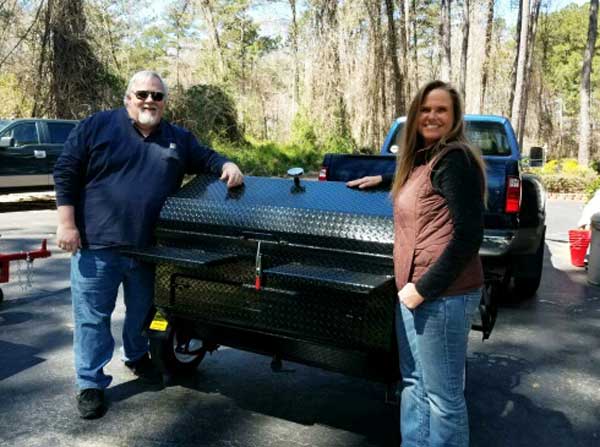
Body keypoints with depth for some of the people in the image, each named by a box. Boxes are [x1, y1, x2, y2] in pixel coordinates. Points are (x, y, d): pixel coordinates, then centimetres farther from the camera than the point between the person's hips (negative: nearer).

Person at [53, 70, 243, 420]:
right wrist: (67, 223, -8)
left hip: (149, 247, 4)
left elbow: (206, 158, 19)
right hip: (97, 244, -3)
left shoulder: (179, 138, 10)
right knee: (92, 316, 4)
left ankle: (138, 358, 44)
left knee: (143, 310, 19)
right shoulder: (97, 126, -1)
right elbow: (66, 173, -2)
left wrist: (227, 165, -6)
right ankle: (91, 384, 17)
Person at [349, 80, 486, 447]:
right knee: (414, 383, 20)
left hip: (442, 296, -10)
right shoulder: (423, 159, 14)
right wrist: (381, 179, 33)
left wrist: (424, 288, -19)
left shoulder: (454, 158, -14)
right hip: (413, 291, 10)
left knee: (442, 395, 4)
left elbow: (469, 235, -20)